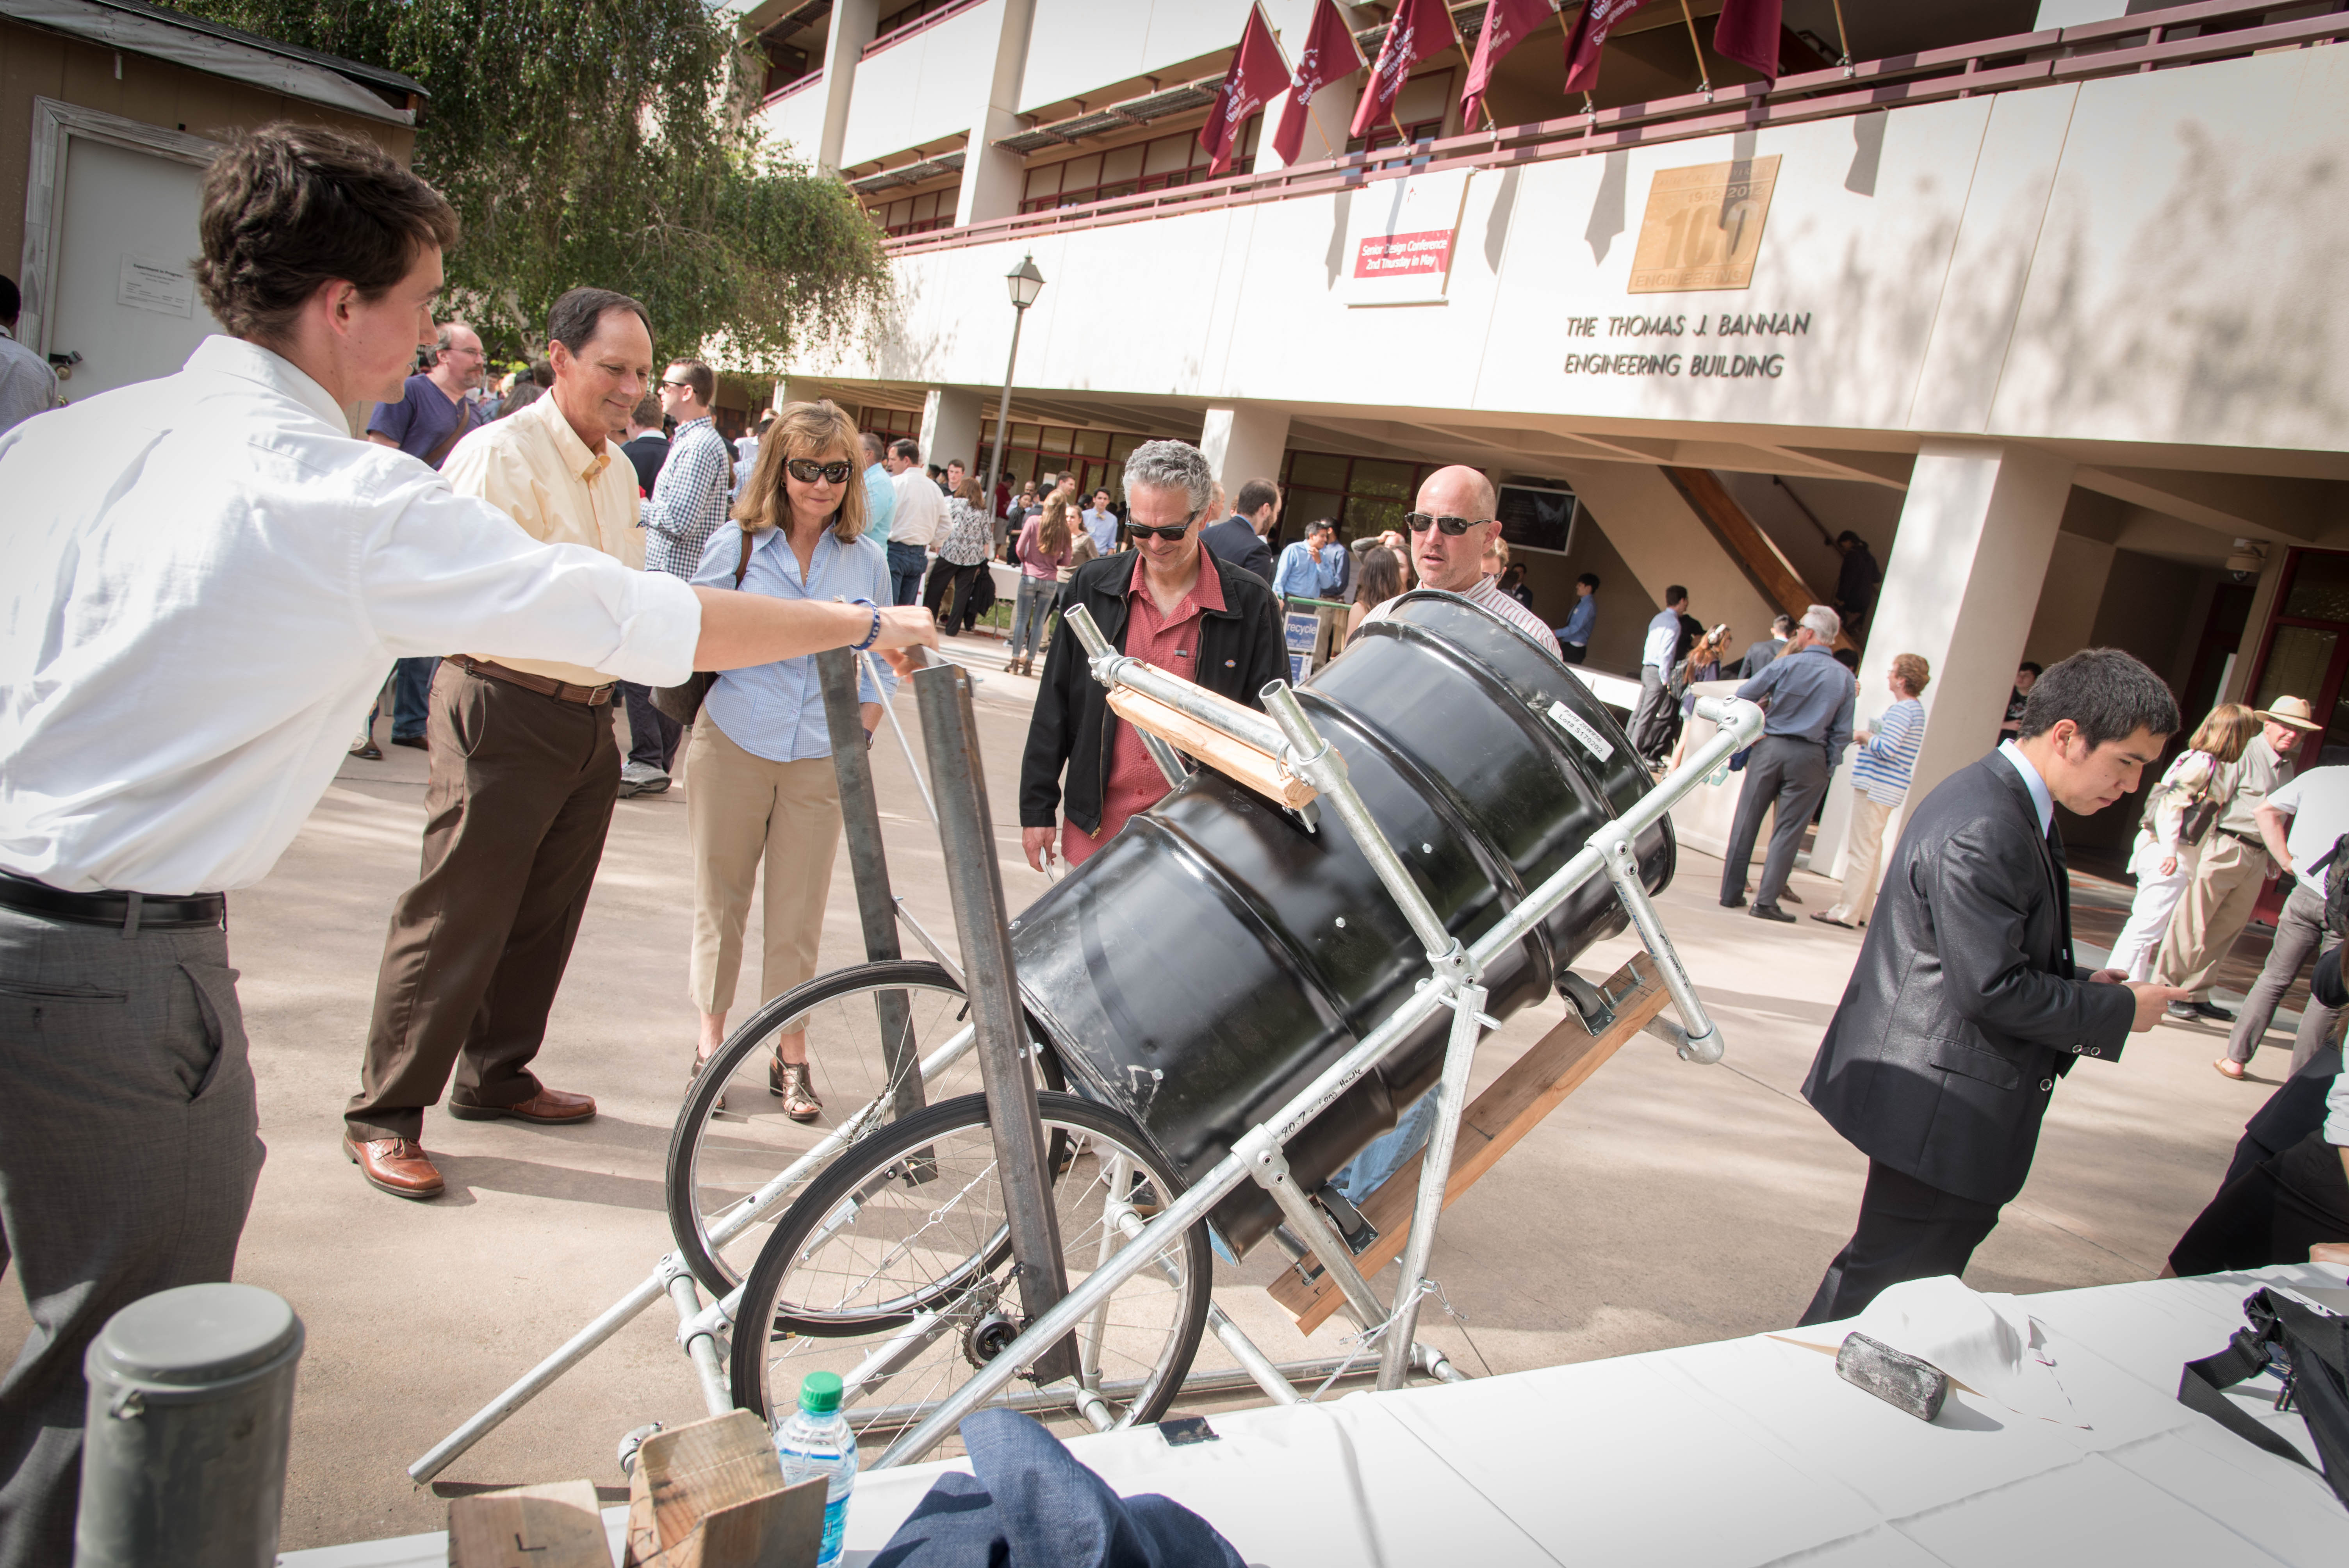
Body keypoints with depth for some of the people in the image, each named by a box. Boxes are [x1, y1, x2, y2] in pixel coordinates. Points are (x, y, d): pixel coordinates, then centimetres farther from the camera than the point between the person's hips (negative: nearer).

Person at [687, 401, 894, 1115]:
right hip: (733, 746, 0)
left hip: (819, 761, 1)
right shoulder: (734, 546, 1)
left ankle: (791, 1055, 18)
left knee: (799, 911, 5)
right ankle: (712, 1040, 25)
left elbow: (877, 667, 11)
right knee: (720, 900, 9)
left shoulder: (867, 561, 5)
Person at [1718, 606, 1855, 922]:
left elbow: (1742, 697, -3)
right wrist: (1828, 768, 8)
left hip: (1771, 748, 0)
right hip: (1810, 758, 0)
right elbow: (1842, 733, 0)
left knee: (1746, 822, 8)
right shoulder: (1845, 678, 0)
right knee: (1788, 830, 4)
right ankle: (1766, 901, 1)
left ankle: (1732, 893, 12)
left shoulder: (1786, 664, -4)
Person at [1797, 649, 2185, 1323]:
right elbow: (1991, 988, -24)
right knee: (1891, 1287, 2)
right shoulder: (1982, 831, -23)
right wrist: (2118, 1010, -11)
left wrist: (2085, 986, 6)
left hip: (1942, 1095, 11)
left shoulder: (2007, 803, 11)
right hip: (1942, 1104, -11)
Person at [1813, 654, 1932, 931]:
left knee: (1862, 850, -6)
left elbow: (1886, 749, -25)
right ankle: (1861, 909, 22)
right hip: (1885, 789, 10)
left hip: (1877, 788, -10)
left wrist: (1864, 735, -9)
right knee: (1869, 849, 16)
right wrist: (1868, 737, 8)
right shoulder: (1915, 709, 16)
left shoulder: (1900, 710, -16)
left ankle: (1847, 913, -3)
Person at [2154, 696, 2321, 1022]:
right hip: (2226, 846, -8)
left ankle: (2196, 995, 17)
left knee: (2227, 929, 10)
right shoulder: (2242, 754, -9)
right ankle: (2165, 990, 1)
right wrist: (2202, 845, -18)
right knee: (2193, 924, -5)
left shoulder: (2288, 768, 15)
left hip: (2257, 857, 8)